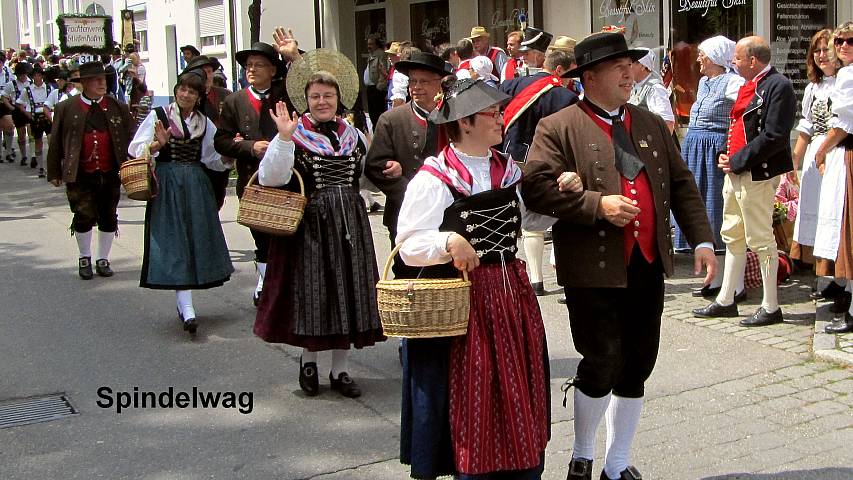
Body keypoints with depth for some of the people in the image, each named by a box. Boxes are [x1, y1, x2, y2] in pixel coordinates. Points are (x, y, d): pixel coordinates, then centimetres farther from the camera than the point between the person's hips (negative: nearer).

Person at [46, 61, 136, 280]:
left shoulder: (118, 108, 4)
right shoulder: (66, 109, 0)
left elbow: (132, 137, 6)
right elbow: (56, 143, 4)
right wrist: (54, 172, 4)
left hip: (110, 174, 2)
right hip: (81, 176, -2)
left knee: (108, 218, 9)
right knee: (84, 216, -4)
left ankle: (103, 259, 26)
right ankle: (84, 258, 18)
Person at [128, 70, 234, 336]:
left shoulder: (204, 123, 12)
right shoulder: (158, 115, 1)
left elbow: (212, 158, 14)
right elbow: (135, 149, -2)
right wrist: (159, 144, -19)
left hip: (196, 185, 4)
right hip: (167, 184, -4)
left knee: (197, 239, 4)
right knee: (174, 241, -9)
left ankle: (183, 301, 18)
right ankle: (187, 308, -16)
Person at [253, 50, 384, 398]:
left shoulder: (353, 135, 11)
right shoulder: (294, 135, -5)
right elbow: (270, 179, -19)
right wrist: (284, 137, -26)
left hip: (350, 225, 4)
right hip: (310, 225, -4)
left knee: (348, 292, 7)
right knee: (311, 291, 4)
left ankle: (340, 369, 18)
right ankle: (308, 360, 25)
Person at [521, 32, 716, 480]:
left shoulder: (651, 124, 15)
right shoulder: (558, 128, -4)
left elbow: (682, 184, 15)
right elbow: (536, 187, -14)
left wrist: (702, 240, 5)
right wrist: (597, 204, -20)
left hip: (648, 267, 6)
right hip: (594, 271, -6)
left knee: (636, 369, 12)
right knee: (602, 366, -4)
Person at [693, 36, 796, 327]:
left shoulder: (778, 86, -13)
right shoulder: (748, 85, 15)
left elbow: (774, 136, -21)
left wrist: (738, 161, -17)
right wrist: (726, 155, 7)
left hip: (757, 174, -10)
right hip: (735, 172, 10)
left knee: (760, 239, -4)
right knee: (732, 235, 15)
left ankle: (771, 307, 6)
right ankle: (726, 300, 24)